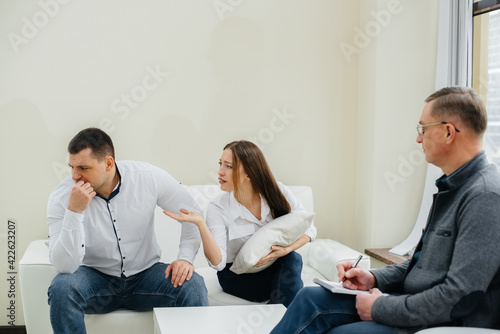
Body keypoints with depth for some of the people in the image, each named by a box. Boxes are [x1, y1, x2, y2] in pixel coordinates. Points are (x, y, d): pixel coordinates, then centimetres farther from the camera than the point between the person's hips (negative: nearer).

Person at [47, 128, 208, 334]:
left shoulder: (149, 177, -13)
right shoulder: (61, 198, -15)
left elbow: (193, 214, -1)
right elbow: (64, 266, -23)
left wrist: (185, 258, -14)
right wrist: (74, 211, -33)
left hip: (144, 274, 0)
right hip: (95, 277, 0)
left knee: (192, 285, -26)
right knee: (61, 288, -31)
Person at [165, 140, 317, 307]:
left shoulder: (277, 192, -13)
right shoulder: (217, 209, -17)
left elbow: (308, 228, -6)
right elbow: (218, 262, -26)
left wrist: (286, 249, -25)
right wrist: (200, 224, -39)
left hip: (273, 265, 3)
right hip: (236, 276, -3)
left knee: (292, 259, -29)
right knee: (290, 281, -27)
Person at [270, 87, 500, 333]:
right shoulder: (452, 186, 12)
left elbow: (459, 298, -26)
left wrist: (381, 308, -17)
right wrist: (374, 279, 6)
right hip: (411, 302, 9)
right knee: (311, 299, -3)